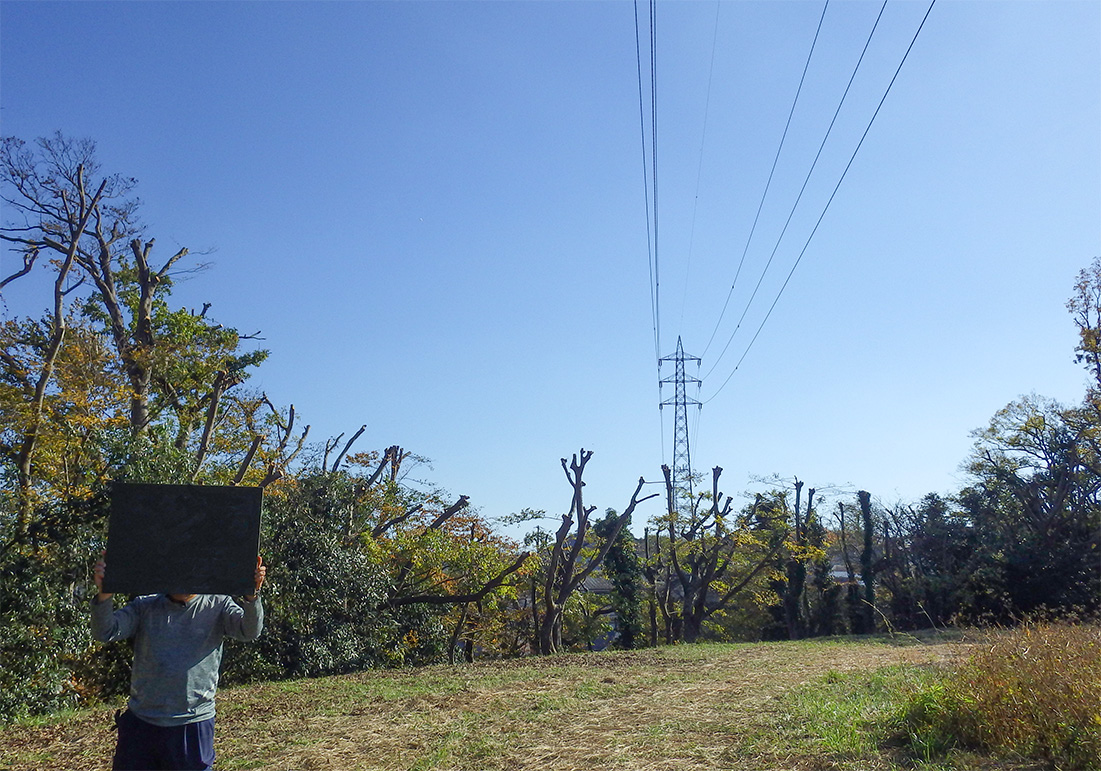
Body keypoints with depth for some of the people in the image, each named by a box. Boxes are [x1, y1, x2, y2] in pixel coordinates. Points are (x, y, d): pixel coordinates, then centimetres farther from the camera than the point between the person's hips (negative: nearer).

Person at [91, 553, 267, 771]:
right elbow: (104, 633, -6)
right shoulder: (145, 606, 5)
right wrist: (104, 594, -25)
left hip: (193, 724, -2)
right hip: (140, 721, 2)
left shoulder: (218, 606, -1)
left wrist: (252, 595, -38)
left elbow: (250, 631, -16)